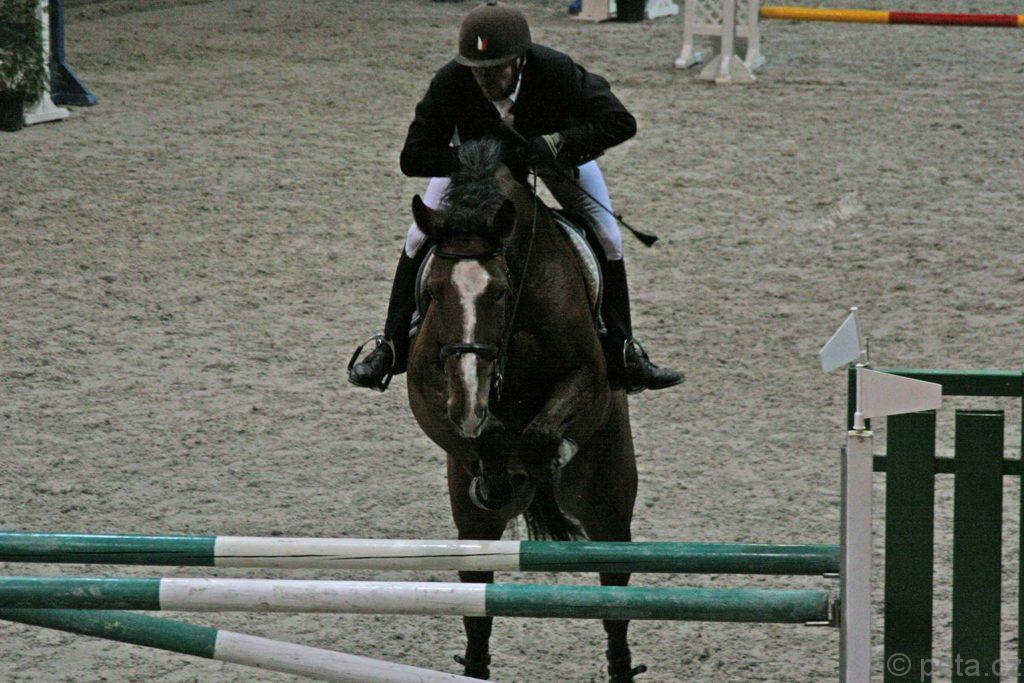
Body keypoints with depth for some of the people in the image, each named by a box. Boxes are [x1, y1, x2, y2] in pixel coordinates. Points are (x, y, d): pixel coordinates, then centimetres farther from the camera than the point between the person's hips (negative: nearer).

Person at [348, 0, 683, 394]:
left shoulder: (555, 71, -43)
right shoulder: (451, 81, -39)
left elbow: (620, 123, -42)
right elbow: (413, 158, -34)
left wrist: (552, 145, -49)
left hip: (554, 150, 0)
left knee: (606, 238, -9)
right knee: (421, 237, -8)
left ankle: (621, 355, 5)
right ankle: (391, 345, 8)